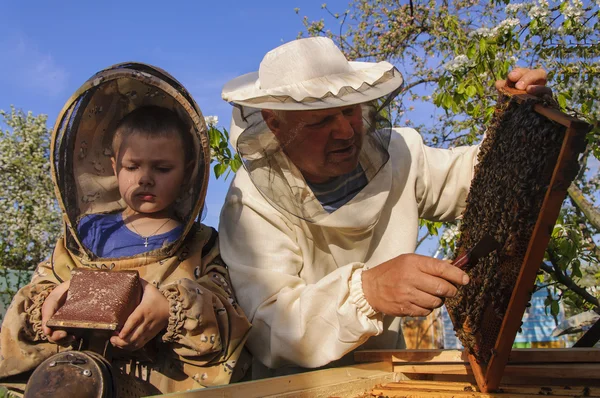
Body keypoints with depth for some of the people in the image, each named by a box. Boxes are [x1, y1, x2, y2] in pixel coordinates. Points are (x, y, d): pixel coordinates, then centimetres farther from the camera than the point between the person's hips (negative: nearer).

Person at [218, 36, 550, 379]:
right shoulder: (250, 203, -20)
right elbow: (268, 330, -28)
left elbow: (470, 174, 9)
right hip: (296, 386, -2)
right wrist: (366, 291, -42)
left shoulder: (397, 154, -5)